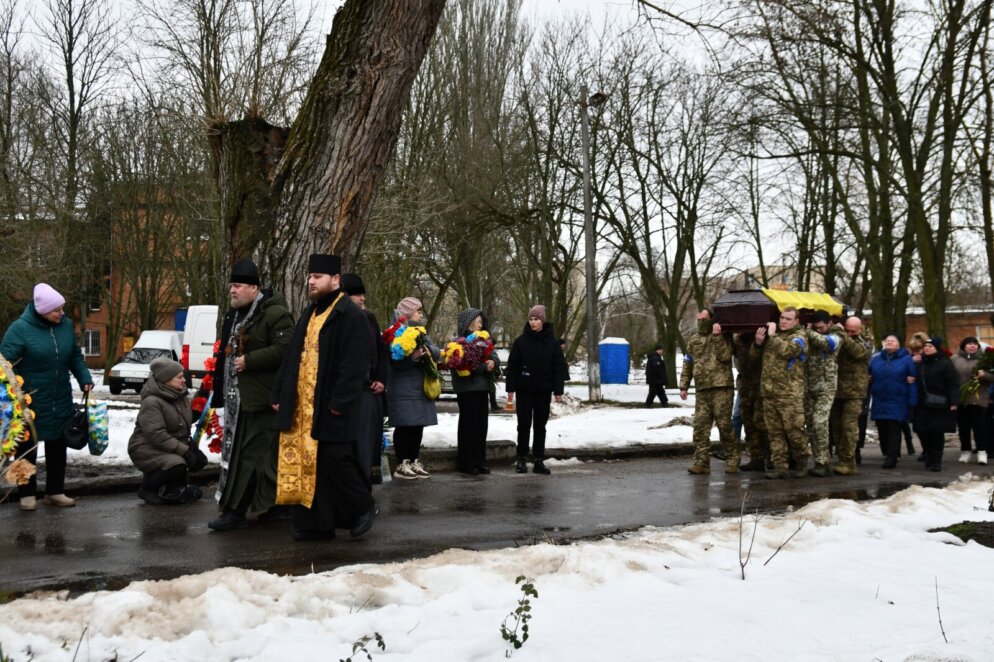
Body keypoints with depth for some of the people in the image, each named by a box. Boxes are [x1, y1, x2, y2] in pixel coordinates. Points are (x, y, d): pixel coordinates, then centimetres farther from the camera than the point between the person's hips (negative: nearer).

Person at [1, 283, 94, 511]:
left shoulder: (66, 325, 1)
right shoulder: (20, 328, -16)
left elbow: (75, 356, 13)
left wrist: (84, 379, 0)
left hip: (60, 401, 5)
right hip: (28, 402, -5)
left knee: (57, 446, 12)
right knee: (28, 448, 6)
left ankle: (55, 491, 24)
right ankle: (27, 494, 18)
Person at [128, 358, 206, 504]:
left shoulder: (183, 398, 8)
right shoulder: (151, 402, -21)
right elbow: (156, 435, -29)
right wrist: (184, 450, -32)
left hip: (172, 448, 9)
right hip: (147, 449, -9)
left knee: (199, 459, -4)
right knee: (177, 465, -32)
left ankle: (172, 489, 12)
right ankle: (147, 489, -7)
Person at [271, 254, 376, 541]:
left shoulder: (351, 316, -10)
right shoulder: (309, 315, 17)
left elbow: (355, 365, -17)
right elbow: (292, 358, 21)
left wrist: (339, 402, -20)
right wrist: (280, 394, 15)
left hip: (329, 409, -8)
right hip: (301, 407, 8)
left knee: (334, 462, -4)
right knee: (307, 465, 8)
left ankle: (362, 507, 17)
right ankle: (315, 523, 16)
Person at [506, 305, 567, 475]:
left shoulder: (552, 342, 0)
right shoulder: (521, 341, -1)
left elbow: (559, 367, 0)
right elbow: (512, 365, 0)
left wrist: (558, 390, -6)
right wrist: (511, 388, -5)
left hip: (543, 392, 1)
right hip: (524, 390, 0)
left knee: (540, 426, 6)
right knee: (524, 425, 4)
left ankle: (539, 461, 11)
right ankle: (522, 459, 12)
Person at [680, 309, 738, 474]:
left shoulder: (722, 336, 3)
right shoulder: (693, 341, 17)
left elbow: (725, 356, -13)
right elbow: (687, 366, 20)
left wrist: (717, 337, -15)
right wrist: (684, 386, 12)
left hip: (721, 388, -5)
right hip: (702, 390, 5)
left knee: (725, 426, -4)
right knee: (700, 427, 0)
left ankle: (732, 460, 7)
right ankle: (701, 462, 3)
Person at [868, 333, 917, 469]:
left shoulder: (906, 359, 0)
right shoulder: (876, 359, 14)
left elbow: (913, 381, -5)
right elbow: (869, 378, 16)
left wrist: (912, 402, -11)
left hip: (897, 403, -4)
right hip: (879, 402, 4)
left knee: (893, 430, -6)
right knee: (882, 430, 7)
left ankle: (891, 458, -4)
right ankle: (886, 455, 22)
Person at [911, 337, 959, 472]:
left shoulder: (945, 364, -6)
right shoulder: (919, 363, 12)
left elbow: (953, 384, -11)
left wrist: (954, 402, -17)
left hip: (938, 405, -5)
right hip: (922, 405, 5)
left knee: (937, 433, -2)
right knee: (922, 432, 4)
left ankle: (936, 461, 4)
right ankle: (929, 458, 20)